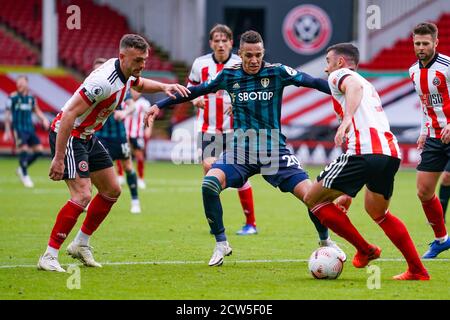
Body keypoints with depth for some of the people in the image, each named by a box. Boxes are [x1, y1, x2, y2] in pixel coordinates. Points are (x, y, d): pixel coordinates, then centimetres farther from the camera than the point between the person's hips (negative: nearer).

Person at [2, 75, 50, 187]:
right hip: (18, 129, -5)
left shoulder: (31, 97, 9)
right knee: (23, 151, -12)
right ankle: (25, 176, 2)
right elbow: (7, 114, -2)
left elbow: (36, 110, 22)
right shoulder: (13, 97, -4)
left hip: (30, 128, 5)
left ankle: (21, 169, 17)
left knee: (39, 150, 0)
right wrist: (7, 131, -5)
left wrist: (44, 119, 3)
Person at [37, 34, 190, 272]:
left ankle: (81, 244, 26)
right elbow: (69, 114, -31)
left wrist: (164, 87, 5)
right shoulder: (104, 81, -30)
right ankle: (49, 256, -14)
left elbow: (139, 84, 26)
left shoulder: (127, 72, -1)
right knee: (82, 196, -20)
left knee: (112, 191, 14)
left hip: (88, 136, 10)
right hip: (68, 136, -10)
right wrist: (58, 158, -32)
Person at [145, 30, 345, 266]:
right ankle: (221, 244, -7)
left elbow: (312, 82, -10)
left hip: (274, 150, -1)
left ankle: (326, 242, 16)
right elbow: (196, 91, 11)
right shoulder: (229, 75, 2)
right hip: (239, 149, 1)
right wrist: (160, 105, 10)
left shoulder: (277, 72, -4)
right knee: (209, 183, -25)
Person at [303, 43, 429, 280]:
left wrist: (347, 119, -31)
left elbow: (355, 86, -15)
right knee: (377, 212, 28)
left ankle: (365, 250, 5)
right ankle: (417, 270, 21)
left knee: (313, 199, 6)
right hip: (391, 153, 8)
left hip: (364, 152, -8)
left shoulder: (338, 75, 10)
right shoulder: (368, 85, 33)